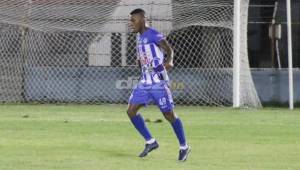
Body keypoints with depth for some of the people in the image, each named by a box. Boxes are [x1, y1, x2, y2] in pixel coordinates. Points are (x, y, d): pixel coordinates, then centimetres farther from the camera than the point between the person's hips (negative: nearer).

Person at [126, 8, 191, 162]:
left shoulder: (153, 34, -12)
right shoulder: (139, 37, 14)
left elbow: (169, 50, -21)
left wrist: (169, 61, -39)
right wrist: (140, 61, 12)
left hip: (158, 82, -8)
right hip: (145, 83, 8)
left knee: (169, 115, -4)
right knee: (131, 111, -2)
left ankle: (184, 147, 11)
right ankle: (150, 142, 9)